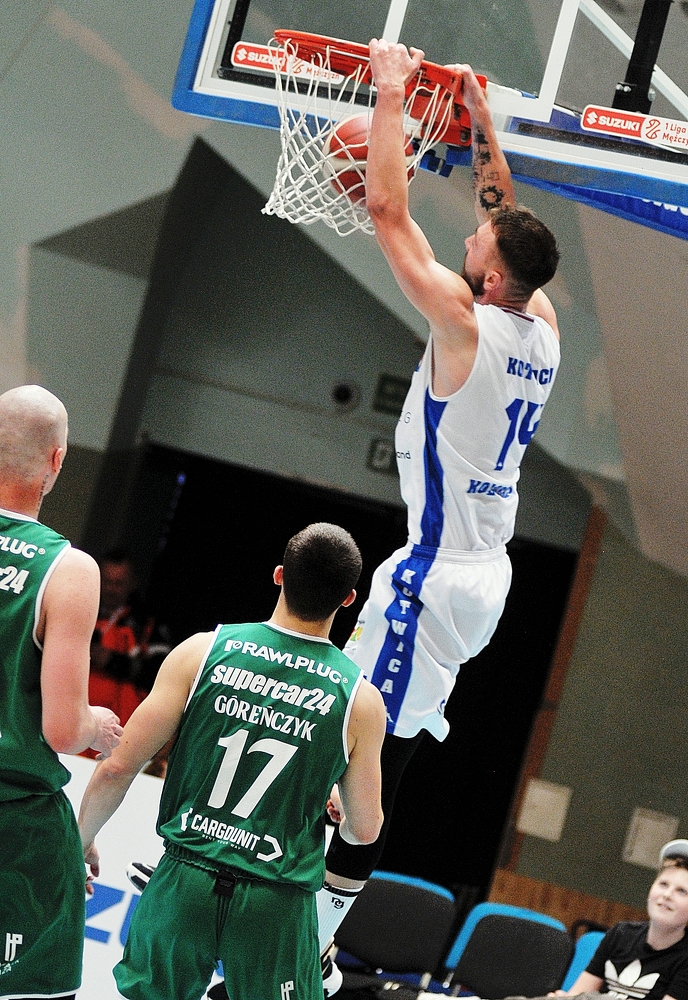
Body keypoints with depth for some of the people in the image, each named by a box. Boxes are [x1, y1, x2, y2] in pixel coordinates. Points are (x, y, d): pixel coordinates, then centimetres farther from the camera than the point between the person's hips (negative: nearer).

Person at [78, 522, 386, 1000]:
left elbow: (119, 767, -5)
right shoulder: (360, 699, -6)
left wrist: (82, 840, 12)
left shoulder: (203, 651, -6)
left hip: (186, 878, 1)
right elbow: (365, 829, 3)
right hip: (275, 903, -1)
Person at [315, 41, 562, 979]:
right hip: (489, 570, 8)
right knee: (398, 728, 16)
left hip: (435, 574, -8)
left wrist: (392, 92, -6)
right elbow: (511, 222, 20)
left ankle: (317, 929, -2)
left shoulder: (465, 323, -17)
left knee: (374, 741, -5)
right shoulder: (544, 328, 4)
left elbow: (388, 209, -15)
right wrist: (480, 121, 22)